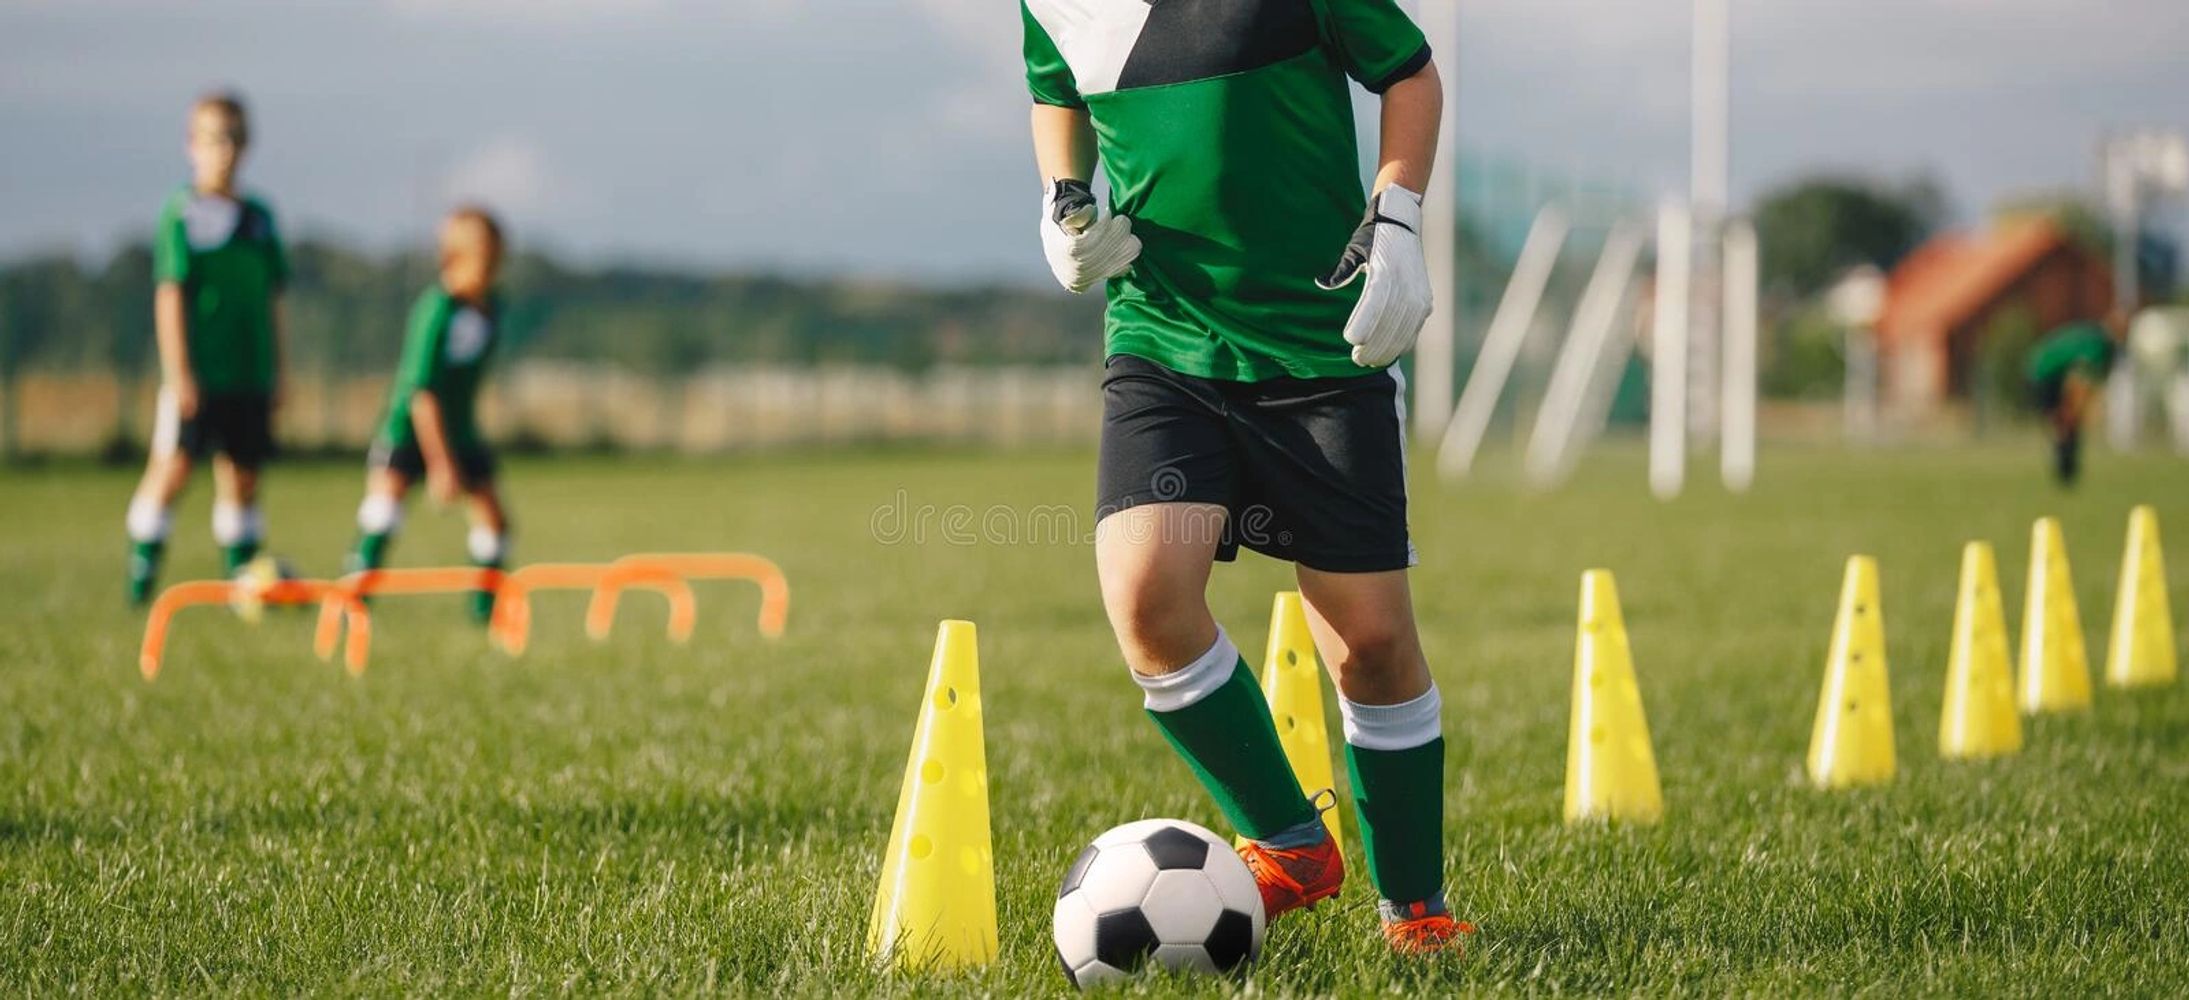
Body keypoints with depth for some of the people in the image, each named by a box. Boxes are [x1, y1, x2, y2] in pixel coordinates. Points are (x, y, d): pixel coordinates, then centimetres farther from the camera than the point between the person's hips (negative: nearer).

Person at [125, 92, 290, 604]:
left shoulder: (259, 217, 12)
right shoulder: (181, 214, -5)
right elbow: (170, 294, -9)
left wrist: (276, 371, 14)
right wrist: (179, 373, -15)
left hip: (249, 374, 5)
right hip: (196, 372, -5)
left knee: (242, 474, 9)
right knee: (172, 469, -7)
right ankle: (141, 575, 0)